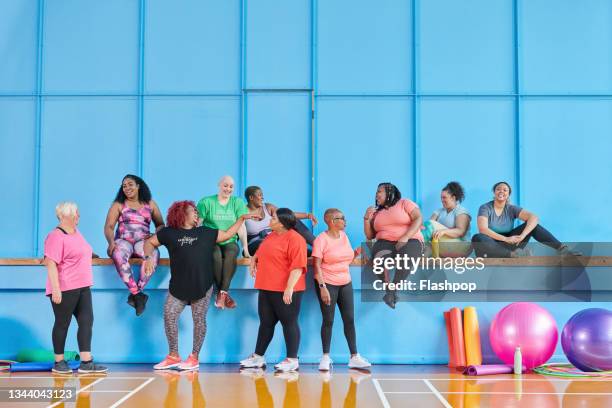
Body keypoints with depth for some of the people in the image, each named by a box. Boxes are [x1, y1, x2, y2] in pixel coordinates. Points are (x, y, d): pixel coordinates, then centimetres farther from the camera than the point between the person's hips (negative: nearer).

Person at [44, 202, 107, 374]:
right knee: (62, 324, 2)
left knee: (87, 321, 2)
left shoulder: (76, 232, 14)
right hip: (64, 289, -8)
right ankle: (59, 363, 14)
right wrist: (55, 289, -24)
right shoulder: (56, 236, -14)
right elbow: (51, 263, -19)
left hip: (83, 287, 8)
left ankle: (86, 363, 3)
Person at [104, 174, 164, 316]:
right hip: (123, 241, -1)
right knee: (118, 255, -39)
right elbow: (108, 227, 3)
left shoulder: (150, 204, 16)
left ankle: (136, 293, -33)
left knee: (154, 254, -37)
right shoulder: (118, 205, 12)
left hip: (143, 241, 1)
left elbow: (160, 225, 16)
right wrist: (111, 242, -18)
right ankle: (137, 294, -38)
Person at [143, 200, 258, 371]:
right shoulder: (169, 233, 7)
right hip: (178, 286, 0)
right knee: (169, 315, -3)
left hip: (202, 286, 0)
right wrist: (149, 258, -6)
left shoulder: (205, 233, 11)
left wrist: (241, 218, 16)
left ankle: (194, 357, 10)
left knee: (199, 320, 1)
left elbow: (227, 234, 17)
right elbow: (149, 243, 12)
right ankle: (173, 356, 9)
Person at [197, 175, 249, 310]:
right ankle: (223, 293, -26)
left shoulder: (238, 202, 10)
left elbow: (241, 226, 5)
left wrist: (245, 248, -2)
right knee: (216, 256, -36)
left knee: (230, 255, -35)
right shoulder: (206, 202, 5)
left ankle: (222, 293, -34)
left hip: (230, 242, 1)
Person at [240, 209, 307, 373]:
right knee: (266, 322, 13)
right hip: (267, 288, 9)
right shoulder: (271, 236, 15)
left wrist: (289, 288, -26)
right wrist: (254, 259, 14)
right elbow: (261, 252, 34)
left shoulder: (294, 239, -14)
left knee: (289, 322, 0)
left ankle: (292, 360, 7)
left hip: (286, 290, -8)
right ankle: (258, 357, 21)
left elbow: (297, 266, -21)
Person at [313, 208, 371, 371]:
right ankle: (326, 358, 8)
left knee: (349, 319, 4)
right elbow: (317, 265, -15)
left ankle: (354, 357, 9)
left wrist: (357, 252, -2)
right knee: (328, 321, -2)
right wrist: (322, 287, -22)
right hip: (328, 284, -6)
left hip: (345, 283, 6)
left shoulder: (344, 236, 8)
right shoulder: (321, 239, -11)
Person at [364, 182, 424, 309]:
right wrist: (367, 218, 4)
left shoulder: (404, 203, 9)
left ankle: (393, 291, -30)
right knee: (379, 258, -34)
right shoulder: (377, 212, 22)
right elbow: (369, 236, 19)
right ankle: (389, 291, -28)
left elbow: (418, 219, -5)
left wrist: (405, 237, -17)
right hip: (385, 242, 3)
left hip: (410, 240, -3)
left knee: (406, 257, -39)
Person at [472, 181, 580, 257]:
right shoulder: (485, 208, -7)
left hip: (507, 245, 4)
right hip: (490, 247, -3)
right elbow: (483, 229, -24)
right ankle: (513, 255, -45)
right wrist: (506, 239, -30)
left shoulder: (511, 209, 1)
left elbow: (534, 218, -13)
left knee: (532, 224, -11)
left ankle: (562, 249, -25)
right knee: (477, 239, -38)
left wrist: (522, 236, -29)